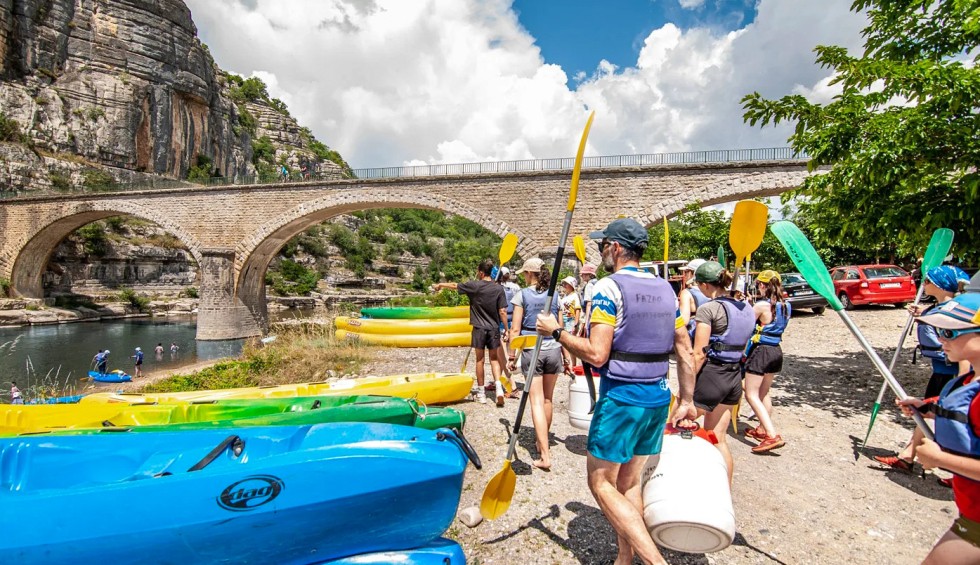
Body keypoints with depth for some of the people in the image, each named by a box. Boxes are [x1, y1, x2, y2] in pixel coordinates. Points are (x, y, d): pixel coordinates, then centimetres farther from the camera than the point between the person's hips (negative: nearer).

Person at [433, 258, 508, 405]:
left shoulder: (474, 285, -7)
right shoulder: (499, 288, -4)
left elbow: (454, 286, 9)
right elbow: (502, 312, -6)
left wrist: (440, 285, 26)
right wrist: (506, 330, 3)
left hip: (479, 328, -1)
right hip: (494, 328, 2)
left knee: (480, 360, 9)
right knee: (494, 359, 12)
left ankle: (481, 393, 16)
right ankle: (498, 387, -4)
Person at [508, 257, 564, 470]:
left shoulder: (522, 295, -4)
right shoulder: (554, 296, 5)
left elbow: (515, 329, -7)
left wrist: (512, 356, 1)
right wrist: (566, 357, 14)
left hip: (531, 350, -3)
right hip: (553, 350, 4)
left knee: (537, 402, -2)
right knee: (548, 399, 18)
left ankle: (544, 456, -4)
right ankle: (542, 442, 35)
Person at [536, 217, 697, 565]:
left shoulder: (609, 287, -14)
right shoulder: (665, 289, 9)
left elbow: (597, 354, -21)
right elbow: (686, 354, 11)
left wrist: (557, 332, -7)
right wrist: (687, 402, 18)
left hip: (620, 399, -8)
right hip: (658, 399, 8)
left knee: (601, 483, 5)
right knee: (629, 481, 18)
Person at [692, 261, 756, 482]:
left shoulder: (708, 309, -15)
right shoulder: (746, 309, 10)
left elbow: (699, 354, -17)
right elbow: (742, 349, 16)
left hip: (710, 374, -8)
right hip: (735, 377, 8)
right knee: (717, 438, 17)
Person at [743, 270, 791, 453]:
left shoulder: (761, 305, -17)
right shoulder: (785, 305, 5)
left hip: (761, 350, -8)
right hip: (776, 351, 8)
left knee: (751, 395, -4)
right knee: (764, 393, 22)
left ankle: (773, 436, -12)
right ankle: (763, 429, 33)